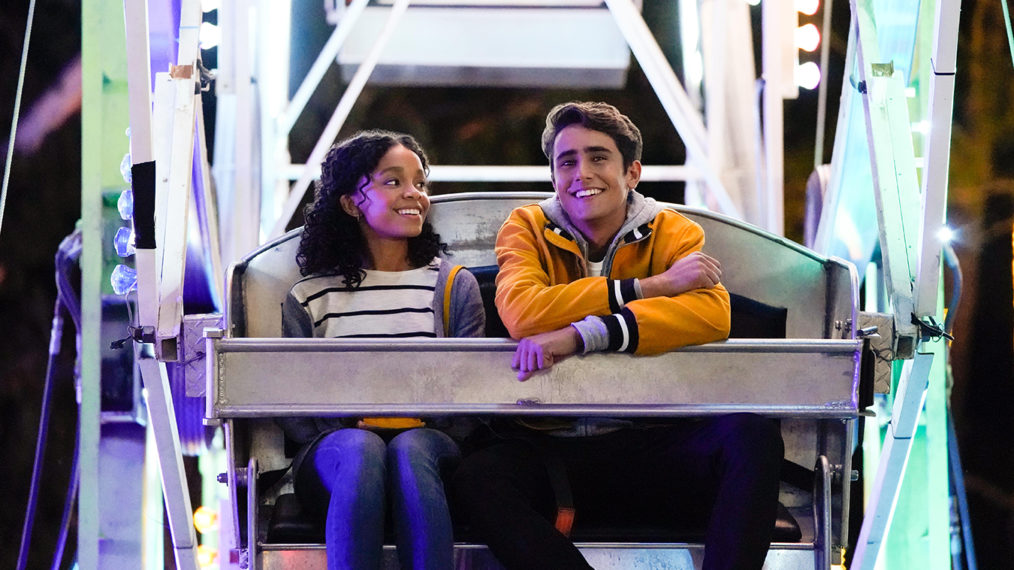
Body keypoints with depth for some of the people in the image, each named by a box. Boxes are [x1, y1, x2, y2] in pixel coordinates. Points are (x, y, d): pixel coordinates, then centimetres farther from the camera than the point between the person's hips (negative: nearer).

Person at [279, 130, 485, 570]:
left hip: (430, 446, 0)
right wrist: (345, 435, -10)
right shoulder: (310, 299, 15)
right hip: (333, 459, 0)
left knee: (410, 448, -36)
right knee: (361, 447, -36)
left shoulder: (454, 287, 16)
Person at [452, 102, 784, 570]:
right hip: (551, 449, 0)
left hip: (651, 443, 0)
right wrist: (650, 286, -13)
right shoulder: (527, 229, 7)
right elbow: (521, 312, -15)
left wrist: (581, 335, -26)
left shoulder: (673, 233, 7)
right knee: (476, 479, -32)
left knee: (752, 436, -28)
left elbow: (713, 314, -16)